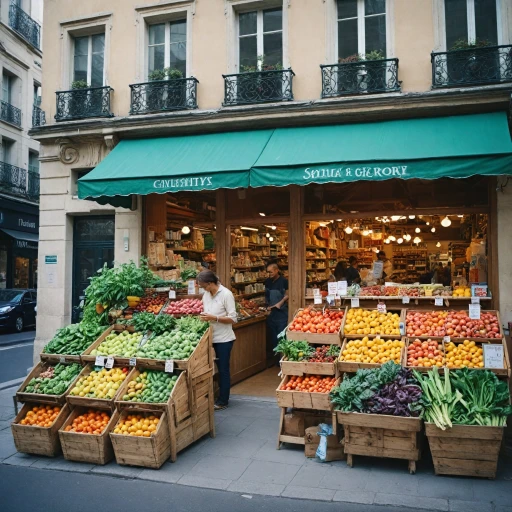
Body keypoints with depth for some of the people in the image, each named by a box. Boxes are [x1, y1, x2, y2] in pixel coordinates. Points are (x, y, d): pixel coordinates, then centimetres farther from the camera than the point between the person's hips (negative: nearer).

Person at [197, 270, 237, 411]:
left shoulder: (226, 294, -15)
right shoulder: (206, 294, 4)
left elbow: (233, 318, -16)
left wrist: (214, 318, -24)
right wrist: (204, 317, -4)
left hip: (224, 339, -6)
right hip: (211, 337, 6)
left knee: (223, 369, 4)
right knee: (218, 368, 14)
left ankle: (223, 401, 15)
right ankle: (221, 397, 26)